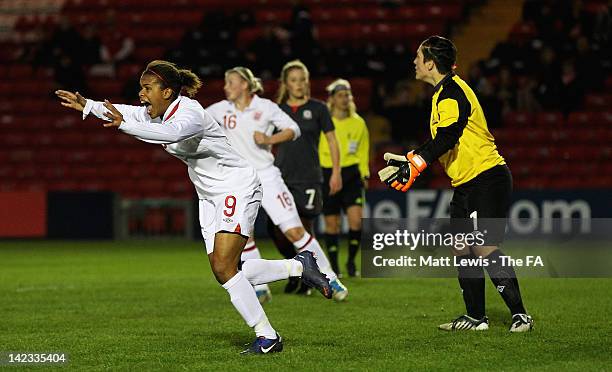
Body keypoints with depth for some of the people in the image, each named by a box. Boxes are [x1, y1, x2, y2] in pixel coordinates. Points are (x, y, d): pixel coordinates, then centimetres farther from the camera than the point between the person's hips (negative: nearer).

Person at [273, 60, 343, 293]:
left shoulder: (317, 108, 2)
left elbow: (332, 141, 5)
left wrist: (336, 173, -1)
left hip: (309, 178, -3)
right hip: (281, 177, 3)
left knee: (304, 229, -6)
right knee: (276, 229, -7)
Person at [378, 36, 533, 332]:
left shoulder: (452, 92, -16)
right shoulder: (443, 93, 16)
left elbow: (447, 138, -29)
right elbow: (439, 141, 23)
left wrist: (414, 165, -33)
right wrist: (410, 159, 15)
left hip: (487, 178, -11)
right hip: (466, 184, 11)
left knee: (486, 249, -15)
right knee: (461, 250, 9)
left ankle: (520, 315, -13)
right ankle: (476, 317, 16)